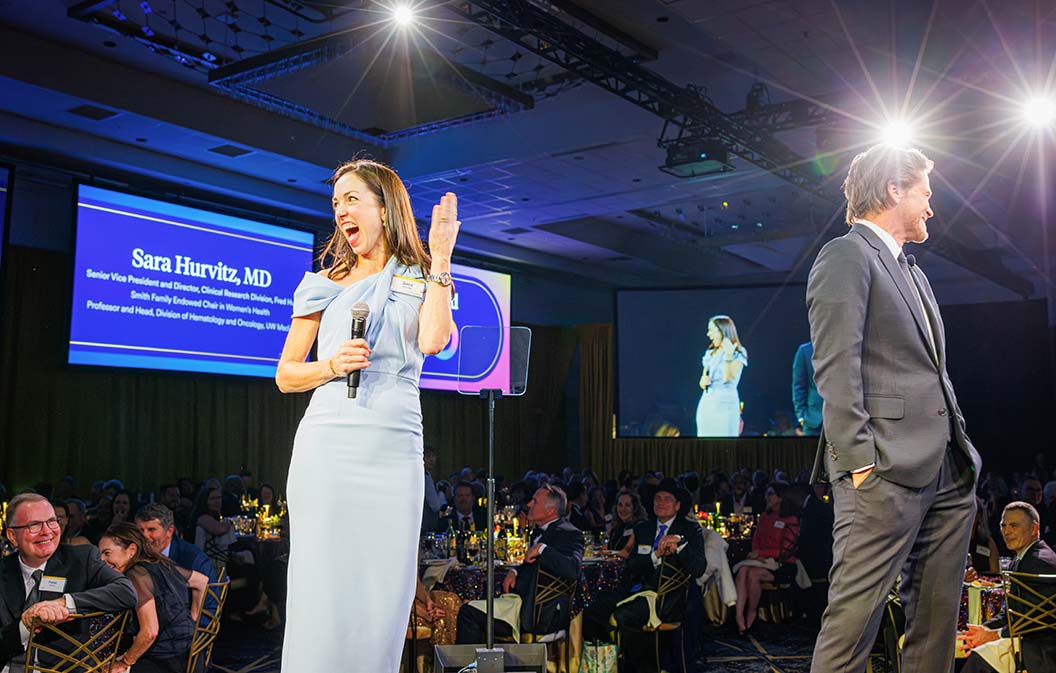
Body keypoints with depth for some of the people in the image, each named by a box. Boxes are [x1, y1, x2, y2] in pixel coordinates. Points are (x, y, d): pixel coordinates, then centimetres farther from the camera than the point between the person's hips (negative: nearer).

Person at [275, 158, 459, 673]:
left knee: (382, 596, 2)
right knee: (320, 594, -2)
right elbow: (284, 376, 13)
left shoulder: (422, 280, 11)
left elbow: (433, 341, -12)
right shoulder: (325, 284, 13)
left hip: (394, 451, 0)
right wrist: (331, 366, -6)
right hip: (326, 443, 1)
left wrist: (440, 256, -7)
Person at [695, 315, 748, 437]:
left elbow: (729, 377, -15)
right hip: (706, 403, 6)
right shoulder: (710, 354, 17)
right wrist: (703, 381, -2)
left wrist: (728, 356, -27)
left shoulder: (737, 354, -2)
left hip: (725, 405, -6)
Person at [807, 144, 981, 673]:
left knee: (938, 619, 11)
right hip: (887, 470, -9)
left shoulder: (912, 272, 25)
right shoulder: (846, 256, -3)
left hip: (946, 471, 9)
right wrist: (858, 460, -20)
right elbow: (836, 368, -13)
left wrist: (962, 449, 14)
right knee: (855, 613, -8)